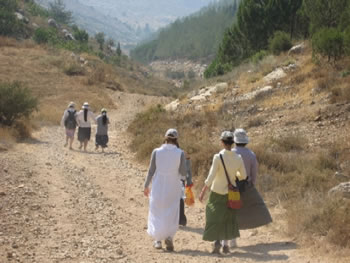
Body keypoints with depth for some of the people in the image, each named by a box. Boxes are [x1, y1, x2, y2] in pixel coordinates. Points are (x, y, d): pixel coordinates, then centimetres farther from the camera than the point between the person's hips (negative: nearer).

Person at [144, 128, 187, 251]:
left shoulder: (156, 152, -7)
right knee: (171, 215, 10)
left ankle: (158, 239, 11)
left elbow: (151, 171, -4)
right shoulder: (180, 153, -9)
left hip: (158, 187, 1)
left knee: (157, 213, 16)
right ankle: (169, 236, -13)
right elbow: (183, 173, -8)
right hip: (173, 187, -1)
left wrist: (146, 186, 7)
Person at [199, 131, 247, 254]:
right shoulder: (238, 158, -7)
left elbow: (211, 177, -19)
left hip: (217, 192, -3)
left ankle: (217, 241, -8)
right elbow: (243, 176, 2)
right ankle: (226, 244, 15)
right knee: (228, 218, 16)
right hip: (231, 192, 3)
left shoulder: (218, 157, -19)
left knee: (215, 217, 9)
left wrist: (203, 192, -11)